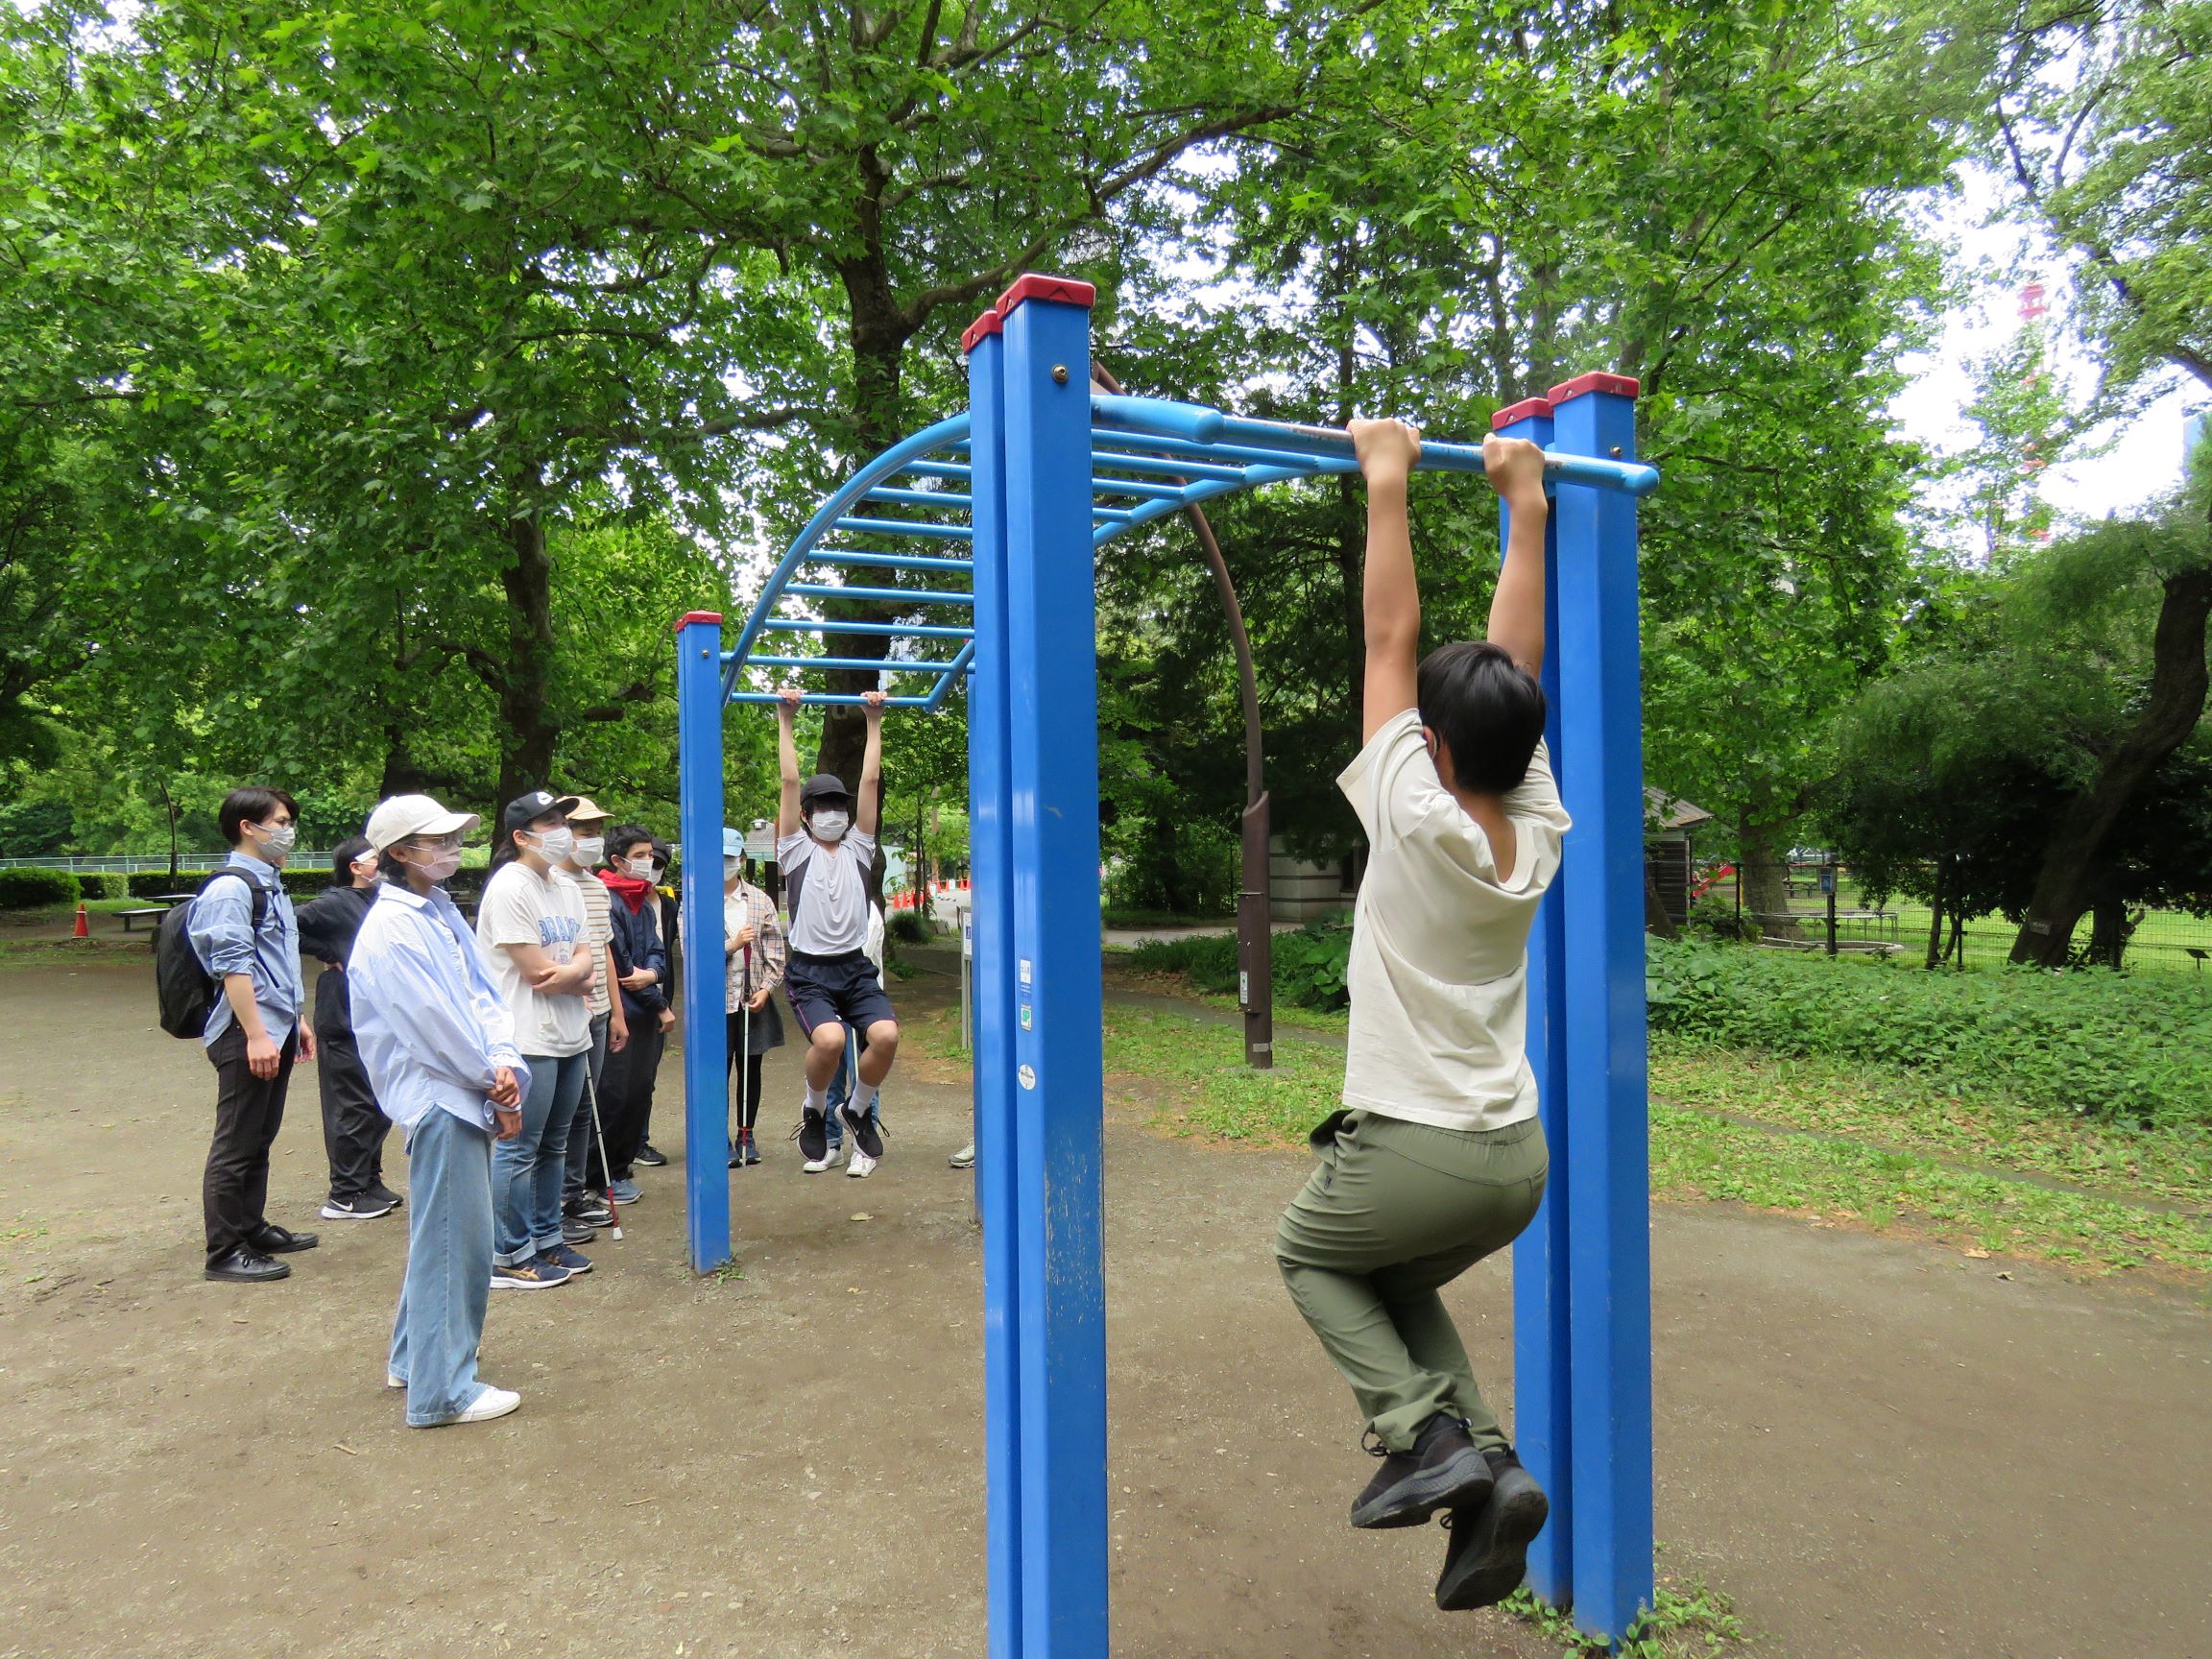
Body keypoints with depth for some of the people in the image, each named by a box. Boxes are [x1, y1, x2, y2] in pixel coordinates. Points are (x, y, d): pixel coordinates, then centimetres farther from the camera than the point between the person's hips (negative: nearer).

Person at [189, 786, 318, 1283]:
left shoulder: (270, 885, 16)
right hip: (247, 1034, -9)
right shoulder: (231, 888, -14)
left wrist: (296, 1020, 24)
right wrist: (256, 1035, -23)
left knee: (261, 1137, 18)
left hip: (276, 1030, 9)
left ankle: (252, 1227, 30)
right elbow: (233, 966, -20)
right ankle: (225, 1252, 7)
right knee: (236, 1144, -1)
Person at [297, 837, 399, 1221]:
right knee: (353, 1109, -2)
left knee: (380, 1106, 15)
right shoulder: (336, 904, -12)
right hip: (345, 1024, -8)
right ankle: (345, 1196, 8)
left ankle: (370, 1181, 28)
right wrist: (325, 956, -12)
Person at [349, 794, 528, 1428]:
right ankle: (443, 1389, 10)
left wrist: (503, 1062, -10)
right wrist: (495, 1085, -9)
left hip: (468, 1095, 9)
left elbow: (483, 995, 6)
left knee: (438, 1235, 20)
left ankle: (414, 1358, 36)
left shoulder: (442, 912, 10)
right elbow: (434, 1021, -19)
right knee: (454, 1241, -1)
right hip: (439, 1099, -9)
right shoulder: (391, 929, -17)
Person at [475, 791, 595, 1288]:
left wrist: (571, 971, -14)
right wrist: (581, 982, -2)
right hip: (528, 1038, -8)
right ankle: (509, 1257, 9)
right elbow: (535, 972, -16)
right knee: (519, 1150, -1)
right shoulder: (509, 888, -13)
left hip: (570, 1037, 8)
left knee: (553, 1145, 16)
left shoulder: (566, 888, 13)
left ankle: (546, 1239, 27)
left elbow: (584, 958, 8)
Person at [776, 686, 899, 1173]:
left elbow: (871, 780, 10)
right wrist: (787, 721, 0)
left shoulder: (858, 850, 13)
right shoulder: (796, 851, 6)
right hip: (809, 972, -3)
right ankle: (814, 1112, 2)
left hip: (856, 968, 3)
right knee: (829, 1038, -30)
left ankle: (858, 1110, 7)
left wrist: (874, 721, 10)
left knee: (886, 1034, -23)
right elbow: (790, 781, 0)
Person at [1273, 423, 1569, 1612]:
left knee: (1309, 1254, 23)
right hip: (1520, 1158, 6)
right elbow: (1517, 662, 6)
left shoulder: (1419, 824, -16)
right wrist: (1525, 504, 12)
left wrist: (1386, 484, -4)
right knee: (1396, 1280, 29)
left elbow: (1392, 640, -11)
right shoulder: (1538, 838, -2)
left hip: (1415, 1151, -6)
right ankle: (1485, 1461, 9)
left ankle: (1423, 1435, 4)